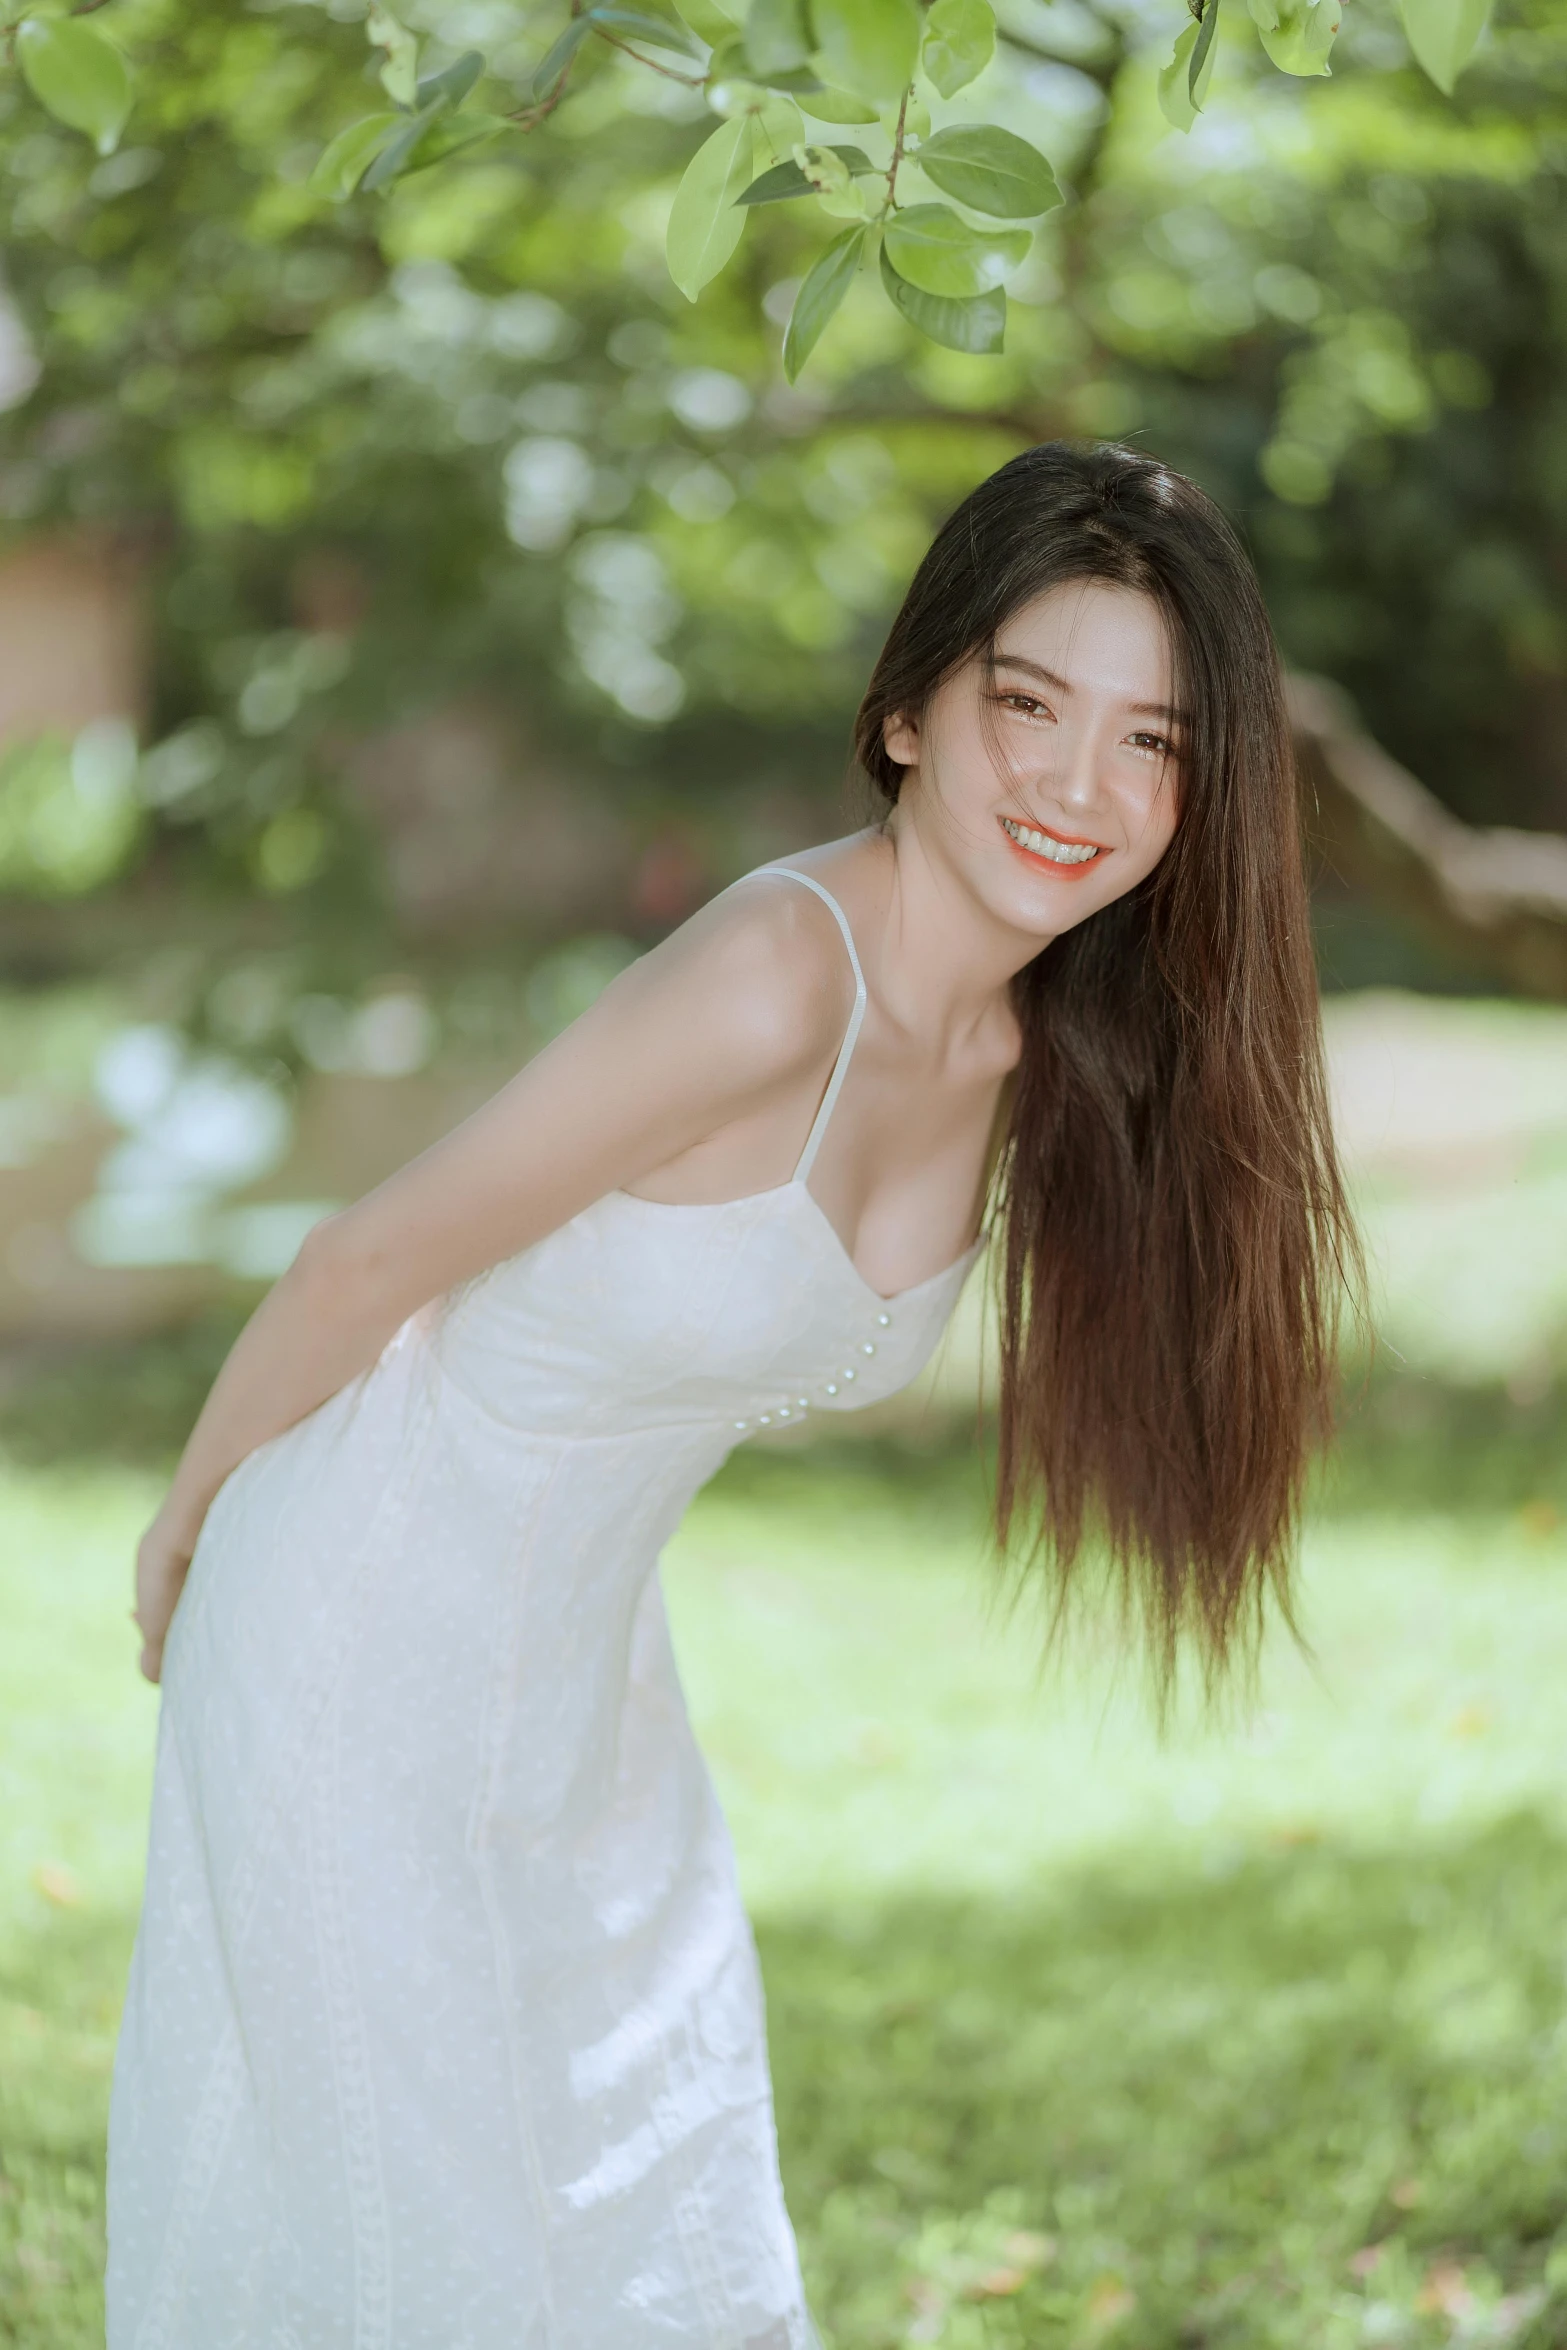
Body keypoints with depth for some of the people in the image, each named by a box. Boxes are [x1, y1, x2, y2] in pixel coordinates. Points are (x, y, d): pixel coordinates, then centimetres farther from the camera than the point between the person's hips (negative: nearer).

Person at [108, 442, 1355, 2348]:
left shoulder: (1037, 1060, -4)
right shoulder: (776, 981, -30)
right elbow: (365, 1267, -19)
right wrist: (186, 1526, -4)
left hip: (584, 1663, 7)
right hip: (371, 1638, -7)